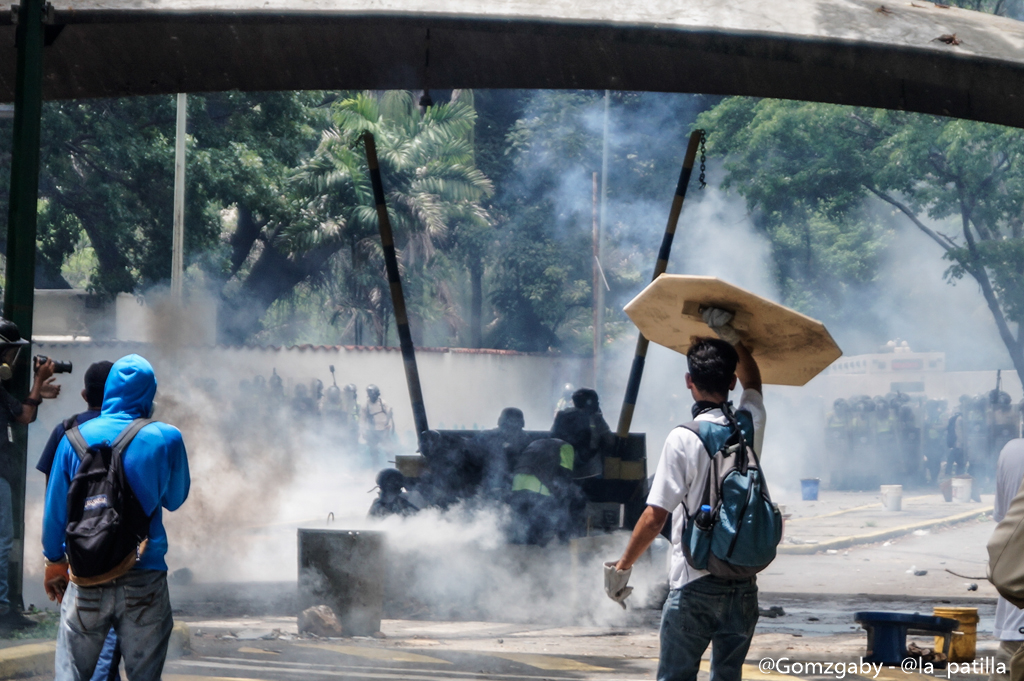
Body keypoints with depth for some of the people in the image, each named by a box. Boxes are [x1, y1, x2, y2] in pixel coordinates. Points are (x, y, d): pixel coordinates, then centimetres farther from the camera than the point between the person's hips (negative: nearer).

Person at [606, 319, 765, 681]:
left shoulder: (683, 439, -12)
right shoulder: (750, 425, 2)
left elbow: (654, 517, -13)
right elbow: (753, 381, 28)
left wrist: (622, 567, -3)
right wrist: (731, 337, 26)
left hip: (695, 586, -5)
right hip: (744, 583, 5)